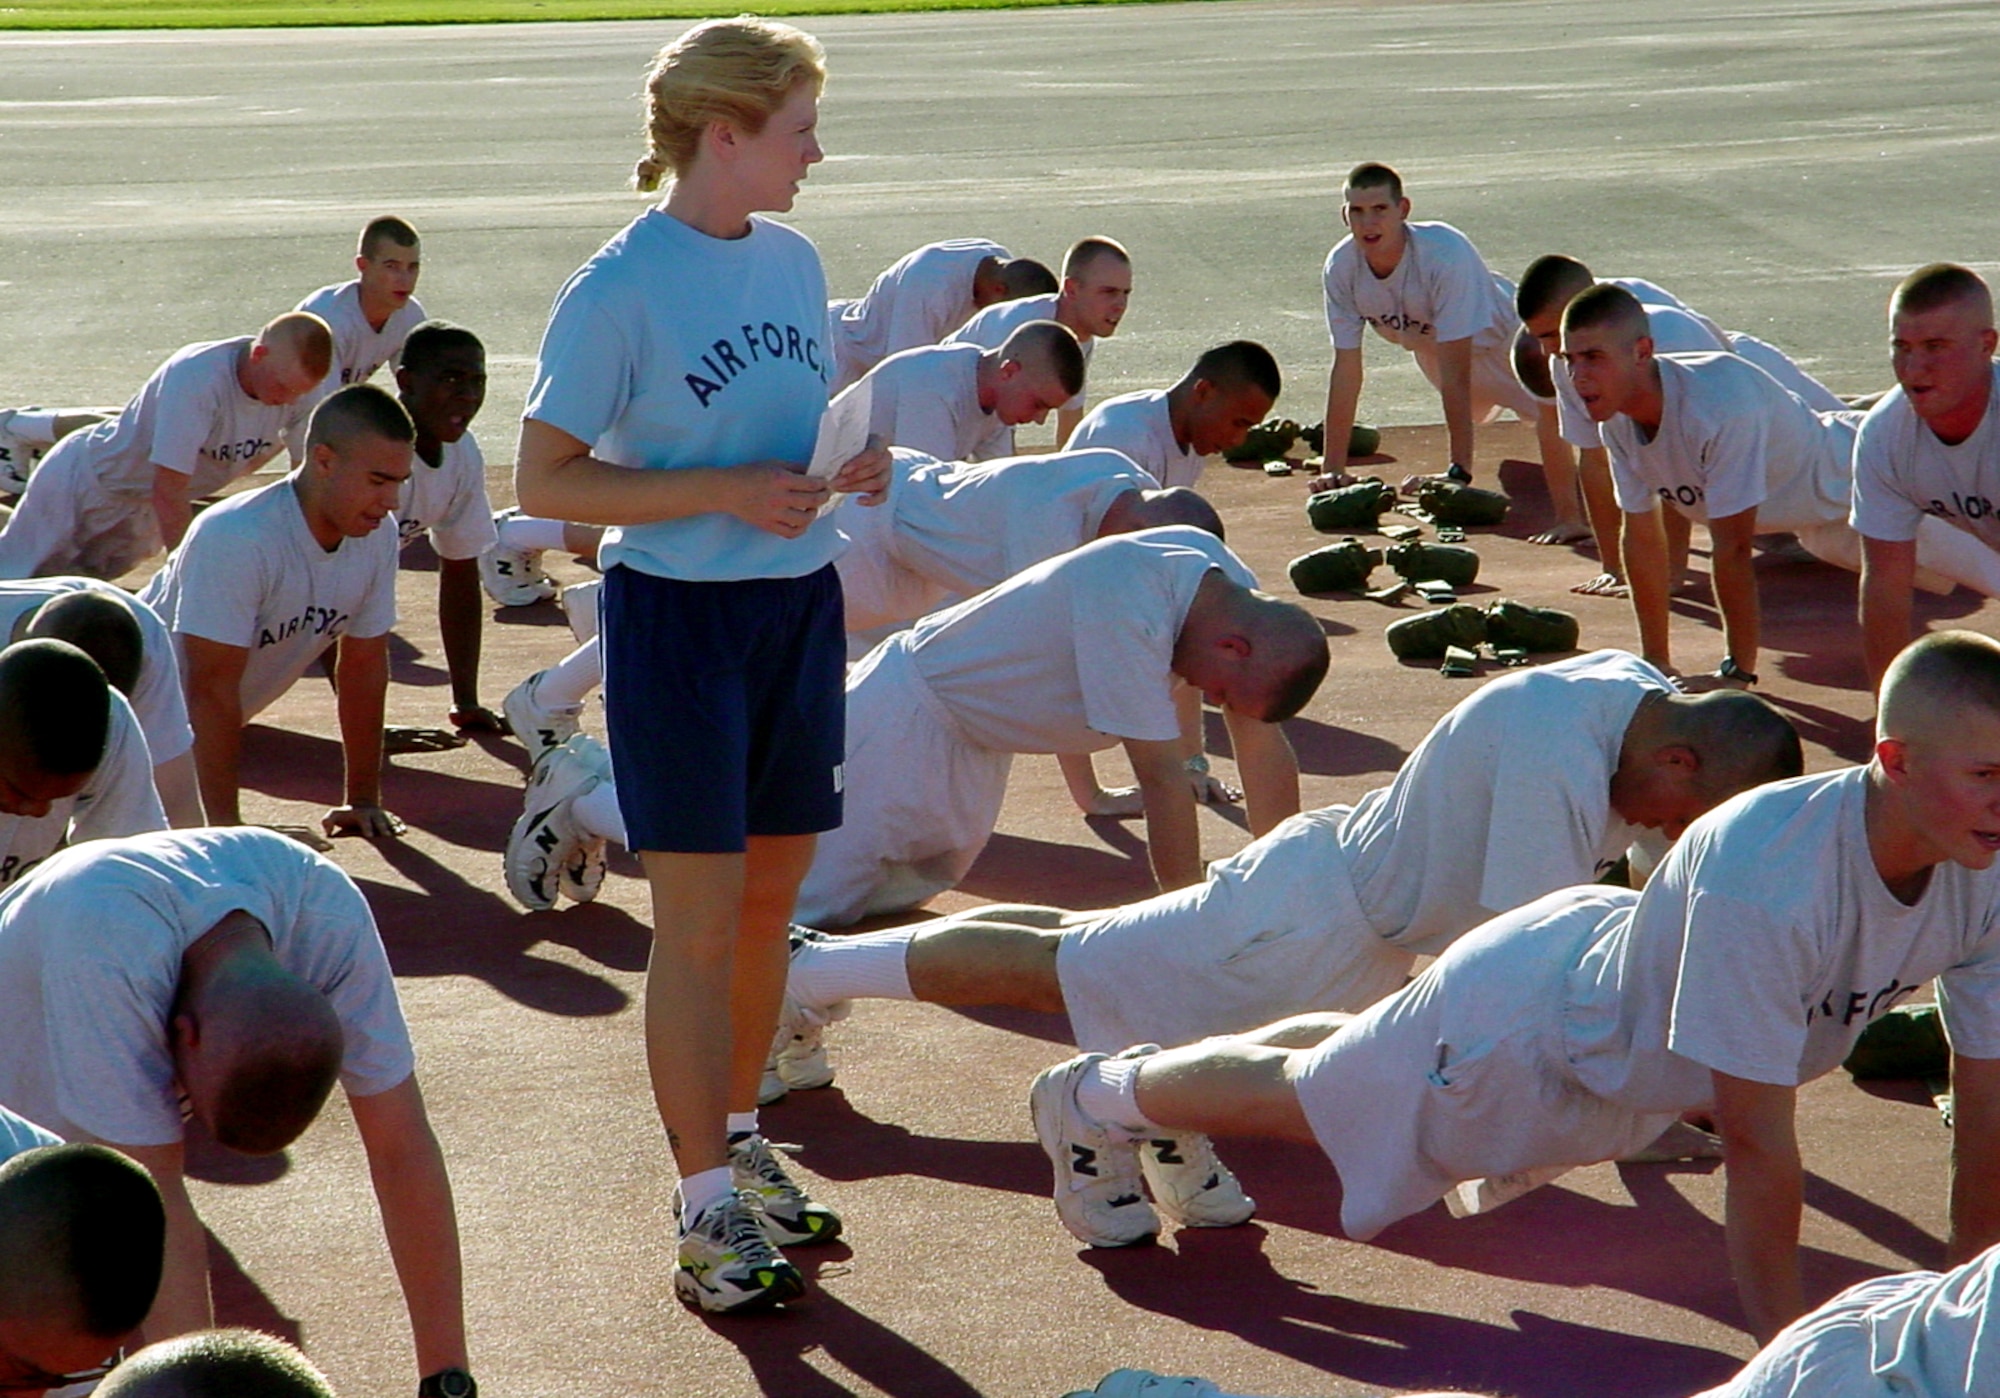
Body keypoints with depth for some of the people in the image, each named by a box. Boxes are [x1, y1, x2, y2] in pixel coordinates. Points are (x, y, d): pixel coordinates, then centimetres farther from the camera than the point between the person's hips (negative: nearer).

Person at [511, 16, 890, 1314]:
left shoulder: (794, 261, 8)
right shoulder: (620, 291, -13)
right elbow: (545, 482, -13)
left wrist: (850, 466, -2)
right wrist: (726, 493, -22)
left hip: (800, 605, 7)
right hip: (681, 614, -7)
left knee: (770, 897, 14)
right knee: (700, 918, -4)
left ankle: (739, 1142, 30)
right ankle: (708, 1208, 5)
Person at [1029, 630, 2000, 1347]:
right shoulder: (1764, 879, -45)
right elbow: (1757, 1141, -38)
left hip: (1616, 973, 7)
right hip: (1532, 1022, -7)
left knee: (1365, 1066, 30)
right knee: (1304, 1097, 18)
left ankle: (1164, 1092, 55)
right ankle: (1097, 1097, 44)